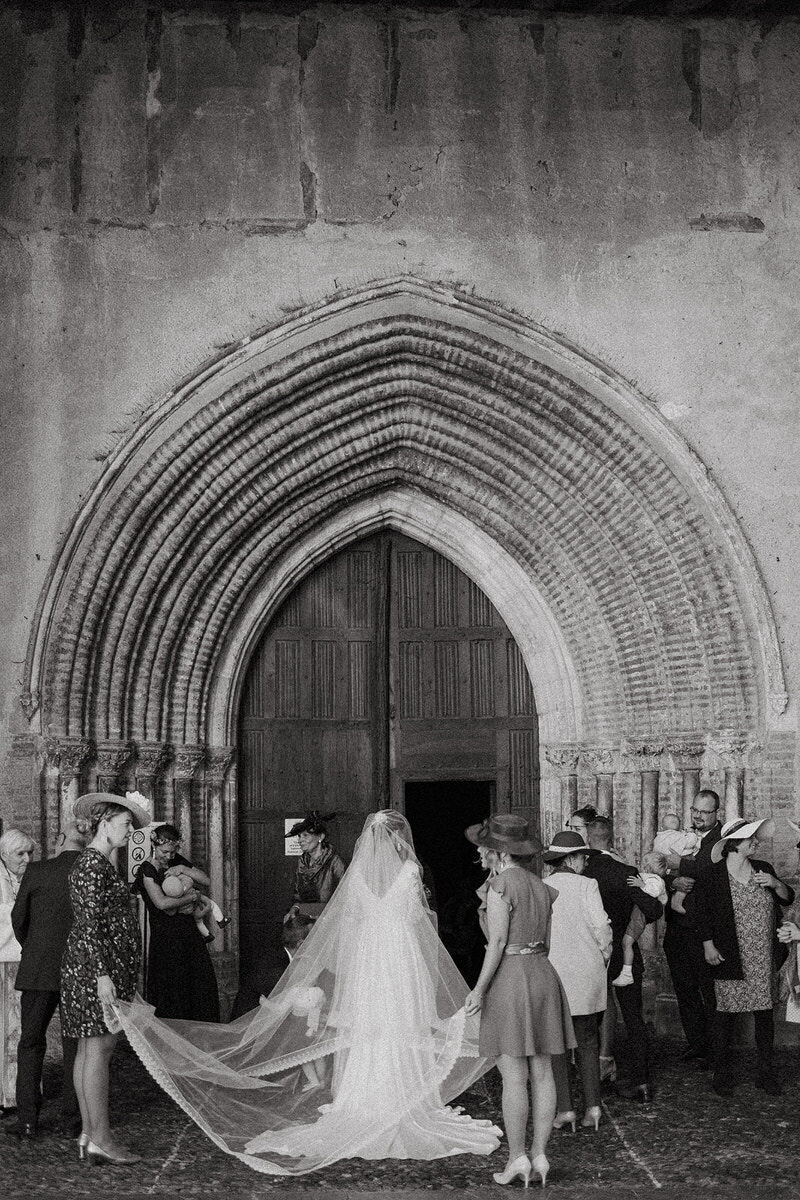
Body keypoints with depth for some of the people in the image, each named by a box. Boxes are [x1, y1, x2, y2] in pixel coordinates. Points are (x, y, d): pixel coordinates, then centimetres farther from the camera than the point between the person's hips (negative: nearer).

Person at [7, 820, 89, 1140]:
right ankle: (73, 1119, 11)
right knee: (75, 1045, 11)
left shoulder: (36, 871, -5)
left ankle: (27, 1121, 9)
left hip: (39, 969, -1)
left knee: (31, 1043, 11)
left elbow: (18, 918, 3)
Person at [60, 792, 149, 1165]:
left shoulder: (98, 863, 18)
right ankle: (100, 1138, -7)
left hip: (95, 965, 10)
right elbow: (89, 925, -19)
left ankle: (89, 1134, 13)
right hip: (95, 964, -10)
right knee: (99, 1047, -9)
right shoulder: (93, 865, -13)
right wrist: (103, 974, -23)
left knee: (89, 1048, 10)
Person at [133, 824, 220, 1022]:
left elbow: (206, 881, 7)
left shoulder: (176, 861, 9)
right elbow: (162, 903, -21)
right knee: (171, 989, -2)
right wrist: (191, 898, -10)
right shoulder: (147, 870, -10)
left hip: (188, 929, 6)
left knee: (203, 982, 2)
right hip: (164, 936, -6)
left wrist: (183, 869, -8)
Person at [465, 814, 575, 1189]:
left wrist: (479, 989, -12)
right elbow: (548, 942, 13)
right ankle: (539, 1155, 11)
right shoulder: (541, 886, 10)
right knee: (542, 1073, 7)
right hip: (543, 975, 7)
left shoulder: (501, 884, -11)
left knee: (514, 1076, -3)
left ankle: (517, 1157, 0)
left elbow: (498, 941, -15)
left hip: (510, 978, -7)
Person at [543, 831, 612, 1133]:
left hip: (550, 971, 0)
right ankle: (592, 1106, 9)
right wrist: (604, 955, 7)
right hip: (587, 972, 1)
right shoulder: (586, 885, -4)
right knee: (587, 1040, 13)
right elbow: (601, 926, -10)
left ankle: (564, 1108, 2)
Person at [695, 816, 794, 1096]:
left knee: (764, 1012, 8)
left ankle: (766, 1072, 19)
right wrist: (708, 945, -8)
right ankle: (722, 1073, 15)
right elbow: (703, 913, -2)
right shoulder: (712, 875, -6)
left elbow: (788, 899, 12)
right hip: (729, 958, -4)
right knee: (726, 1013, 2)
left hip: (763, 959, 4)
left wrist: (775, 884, -8)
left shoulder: (764, 869, 7)